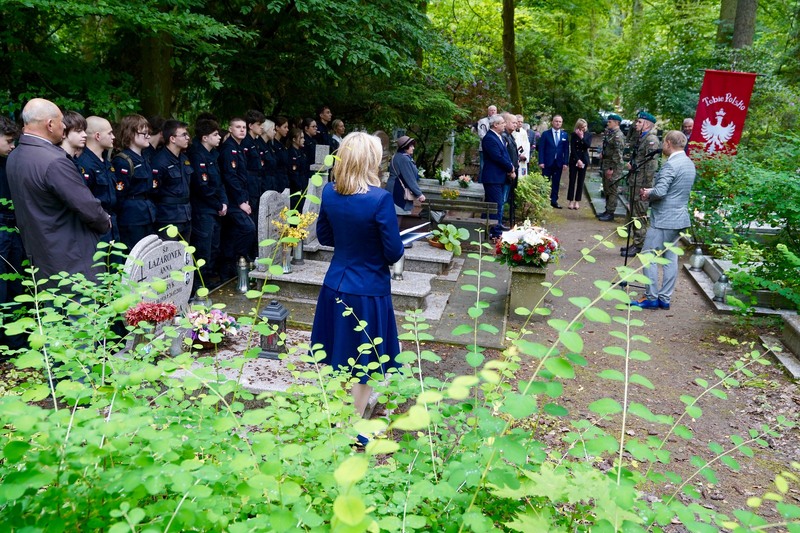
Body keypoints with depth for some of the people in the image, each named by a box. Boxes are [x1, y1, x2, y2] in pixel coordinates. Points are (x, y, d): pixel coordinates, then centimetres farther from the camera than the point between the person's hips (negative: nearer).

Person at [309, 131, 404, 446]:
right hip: (369, 290, -5)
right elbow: (394, 252, -17)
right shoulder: (379, 199, -22)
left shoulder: (329, 193, -4)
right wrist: (386, 246, 5)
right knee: (365, 362, 11)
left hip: (335, 285, 6)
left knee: (340, 357, 21)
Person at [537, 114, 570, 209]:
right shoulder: (546, 134, 0)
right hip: (547, 162, -2)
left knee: (556, 183, 5)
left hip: (559, 163, 2)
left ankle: (554, 201, 12)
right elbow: (541, 149, -3)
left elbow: (566, 150, 7)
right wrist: (541, 162, -11)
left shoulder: (564, 135, 8)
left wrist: (565, 162, -1)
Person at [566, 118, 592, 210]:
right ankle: (571, 201, 3)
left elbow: (588, 146, -10)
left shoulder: (588, 135, 4)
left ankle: (577, 201, 8)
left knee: (580, 181, 3)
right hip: (574, 160, -2)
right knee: (572, 180, -2)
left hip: (584, 160, 2)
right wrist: (578, 160, -12)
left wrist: (582, 137, -18)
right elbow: (572, 149, -6)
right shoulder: (574, 134, -2)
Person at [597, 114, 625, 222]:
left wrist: (612, 169, -21)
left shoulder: (618, 136, -15)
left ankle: (610, 213, 1)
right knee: (606, 189, 16)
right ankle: (607, 210, 25)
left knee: (612, 190, -4)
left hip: (613, 167, -10)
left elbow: (618, 154, -20)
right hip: (606, 165, 10)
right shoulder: (610, 133, 14)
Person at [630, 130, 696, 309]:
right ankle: (665, 298, 16)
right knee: (670, 258, 11)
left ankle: (651, 298, 3)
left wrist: (648, 194, -5)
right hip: (680, 217, 10)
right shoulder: (689, 163, 12)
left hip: (663, 219, -10)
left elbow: (660, 192, -26)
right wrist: (651, 192, 10)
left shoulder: (671, 164, -19)